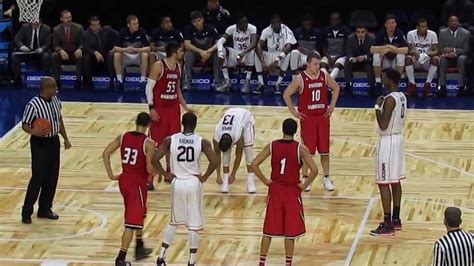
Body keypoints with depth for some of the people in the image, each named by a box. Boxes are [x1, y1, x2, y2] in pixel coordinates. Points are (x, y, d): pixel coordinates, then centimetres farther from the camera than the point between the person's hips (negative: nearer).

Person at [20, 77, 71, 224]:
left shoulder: (55, 100, 1)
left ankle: (44, 209, 23)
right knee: (37, 178, -5)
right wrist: (33, 132, -35)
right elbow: (24, 125, -14)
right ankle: (26, 212, 4)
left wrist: (66, 139, 16)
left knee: (52, 178, 11)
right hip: (39, 144, -7)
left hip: (54, 142, 7)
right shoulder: (33, 105, -21)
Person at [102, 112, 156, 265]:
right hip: (138, 183, -7)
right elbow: (149, 169, -18)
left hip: (124, 180, 7)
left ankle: (140, 248, 39)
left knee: (139, 214, 27)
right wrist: (158, 172, 4)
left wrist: (111, 175, 3)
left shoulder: (123, 137, 2)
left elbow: (105, 154, -1)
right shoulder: (148, 143, -14)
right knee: (132, 222, -3)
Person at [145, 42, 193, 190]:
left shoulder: (178, 67, 8)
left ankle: (169, 172, 24)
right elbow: (149, 88, -13)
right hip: (159, 109, -7)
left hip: (174, 109, 7)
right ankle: (149, 177, -3)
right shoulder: (158, 66, -14)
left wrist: (185, 107, 14)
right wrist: (151, 108, -20)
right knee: (155, 143, -5)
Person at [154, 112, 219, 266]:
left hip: (177, 183, 2)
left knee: (174, 222, 20)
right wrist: (204, 177, -3)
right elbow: (215, 162, -18)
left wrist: (165, 175, 3)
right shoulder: (202, 142, -7)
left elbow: (154, 159, -10)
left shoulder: (170, 140, -4)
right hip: (193, 183, -2)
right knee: (194, 225, 5)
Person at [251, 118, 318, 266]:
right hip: (292, 192, -2)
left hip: (275, 190, 2)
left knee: (269, 229, 12)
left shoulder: (271, 146, -6)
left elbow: (254, 164, -10)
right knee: (290, 231, 8)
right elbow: (314, 170, -19)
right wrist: (304, 185, -6)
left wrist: (265, 181, 0)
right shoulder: (300, 149, -11)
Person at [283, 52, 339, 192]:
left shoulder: (324, 76, -2)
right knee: (307, 150, 1)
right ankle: (305, 178, 14)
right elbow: (286, 95, -5)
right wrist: (294, 112, -7)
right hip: (307, 117, -3)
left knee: (325, 150, 6)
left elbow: (336, 87, 15)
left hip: (323, 116, 3)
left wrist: (332, 105, 7)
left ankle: (327, 178, 17)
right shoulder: (300, 79, -12)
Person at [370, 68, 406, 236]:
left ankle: (388, 225, -4)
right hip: (398, 138, 10)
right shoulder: (402, 97, 8)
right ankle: (396, 219, 24)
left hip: (388, 141, -10)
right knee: (395, 181, 16)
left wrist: (377, 107, -16)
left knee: (384, 183, -5)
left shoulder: (390, 99, -23)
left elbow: (383, 125, -26)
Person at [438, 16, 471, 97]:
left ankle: (462, 86, -36)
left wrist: (454, 50, -24)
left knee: (462, 59, -36)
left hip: (460, 57, -1)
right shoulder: (442, 33, 1)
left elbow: (466, 50, -7)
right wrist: (447, 52, -24)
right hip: (447, 57, 1)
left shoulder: (466, 33, -4)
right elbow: (441, 49, 0)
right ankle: (442, 86, -37)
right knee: (441, 58, -33)